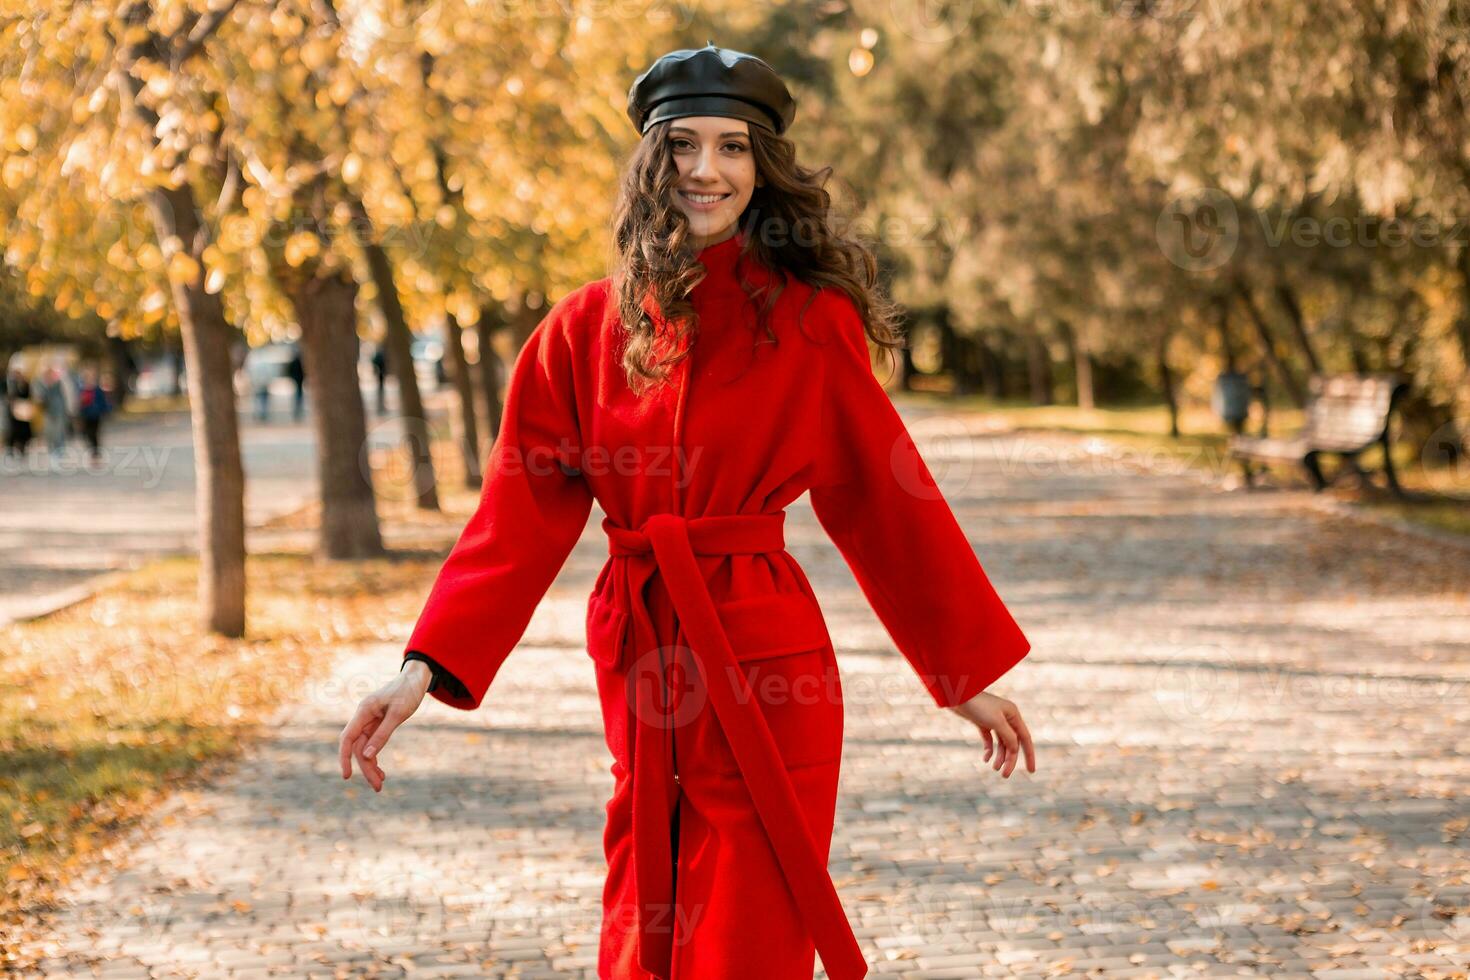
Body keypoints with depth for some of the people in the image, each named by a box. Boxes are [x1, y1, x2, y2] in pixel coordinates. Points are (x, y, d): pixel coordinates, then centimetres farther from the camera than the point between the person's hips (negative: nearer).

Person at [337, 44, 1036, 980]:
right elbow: (520, 513, 3)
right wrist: (426, 665, -6)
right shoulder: (586, 329, 4)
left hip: (764, 659, -3)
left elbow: (883, 495, 4)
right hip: (638, 661, 3)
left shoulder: (811, 319, -2)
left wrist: (973, 670, 7)